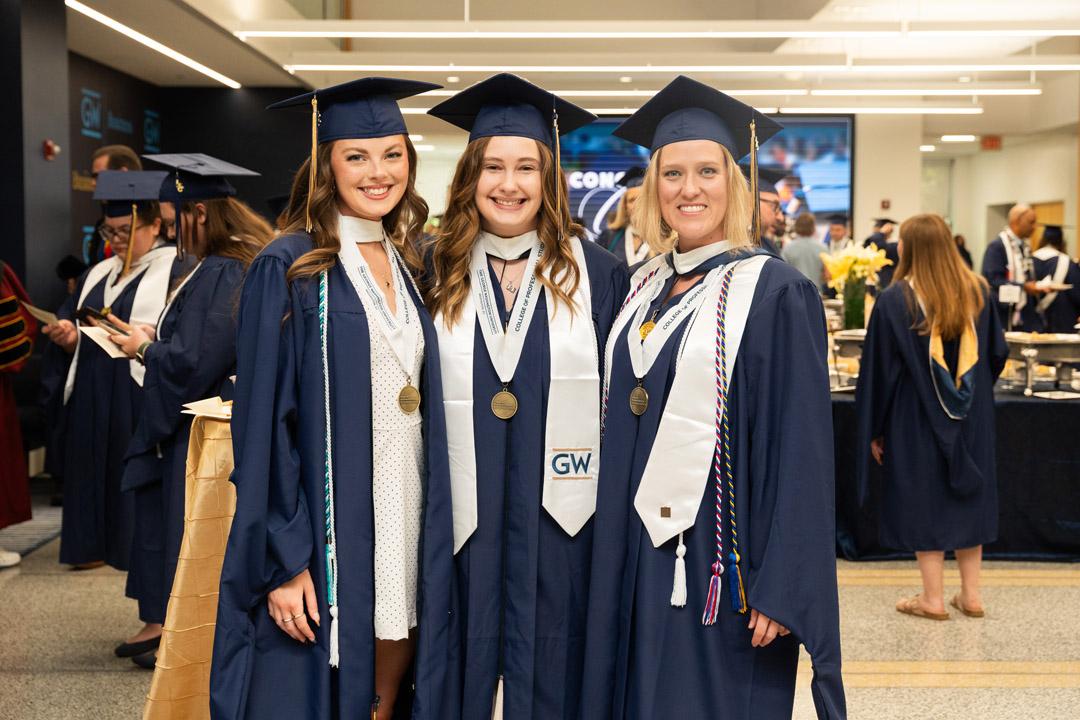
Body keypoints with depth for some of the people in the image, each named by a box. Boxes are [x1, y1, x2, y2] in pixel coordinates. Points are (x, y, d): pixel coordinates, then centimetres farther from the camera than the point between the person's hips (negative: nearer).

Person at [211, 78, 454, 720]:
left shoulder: (411, 265, 10)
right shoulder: (289, 269, -7)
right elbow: (264, 420, -11)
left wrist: (434, 532, 9)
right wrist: (283, 561, -16)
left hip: (407, 524, 5)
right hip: (327, 532, -5)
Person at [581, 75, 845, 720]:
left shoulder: (775, 293, -10)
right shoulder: (644, 289, 8)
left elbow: (802, 451, -14)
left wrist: (784, 589, -17)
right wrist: (614, 551, 11)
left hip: (723, 557, -6)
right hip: (638, 552, 6)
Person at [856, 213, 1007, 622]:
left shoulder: (895, 300, -14)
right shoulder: (977, 291, -1)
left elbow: (879, 369, -12)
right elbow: (997, 353, 9)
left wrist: (874, 429, -3)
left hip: (917, 418, -4)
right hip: (971, 417, 5)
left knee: (923, 500, 5)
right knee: (968, 496, 15)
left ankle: (933, 598, 11)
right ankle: (970, 594, 21)